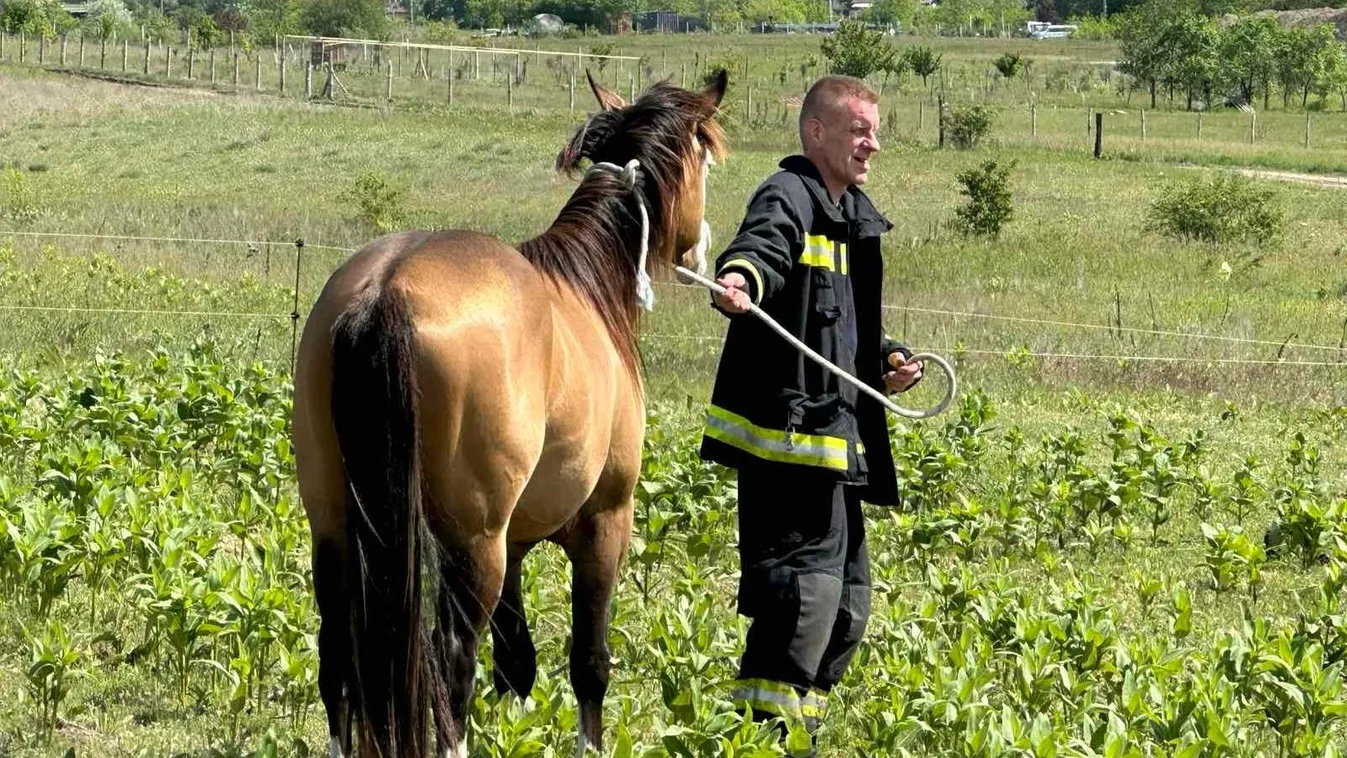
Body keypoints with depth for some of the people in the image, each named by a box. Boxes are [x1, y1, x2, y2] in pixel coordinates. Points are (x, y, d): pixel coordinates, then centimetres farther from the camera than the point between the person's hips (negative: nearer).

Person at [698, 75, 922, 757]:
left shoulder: (854, 216, 20)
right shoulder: (788, 200, -10)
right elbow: (765, 244, -34)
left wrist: (885, 361, 15)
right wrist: (741, 275, -56)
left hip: (838, 437, 10)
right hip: (788, 428, -10)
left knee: (847, 599, 15)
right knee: (806, 579, -18)